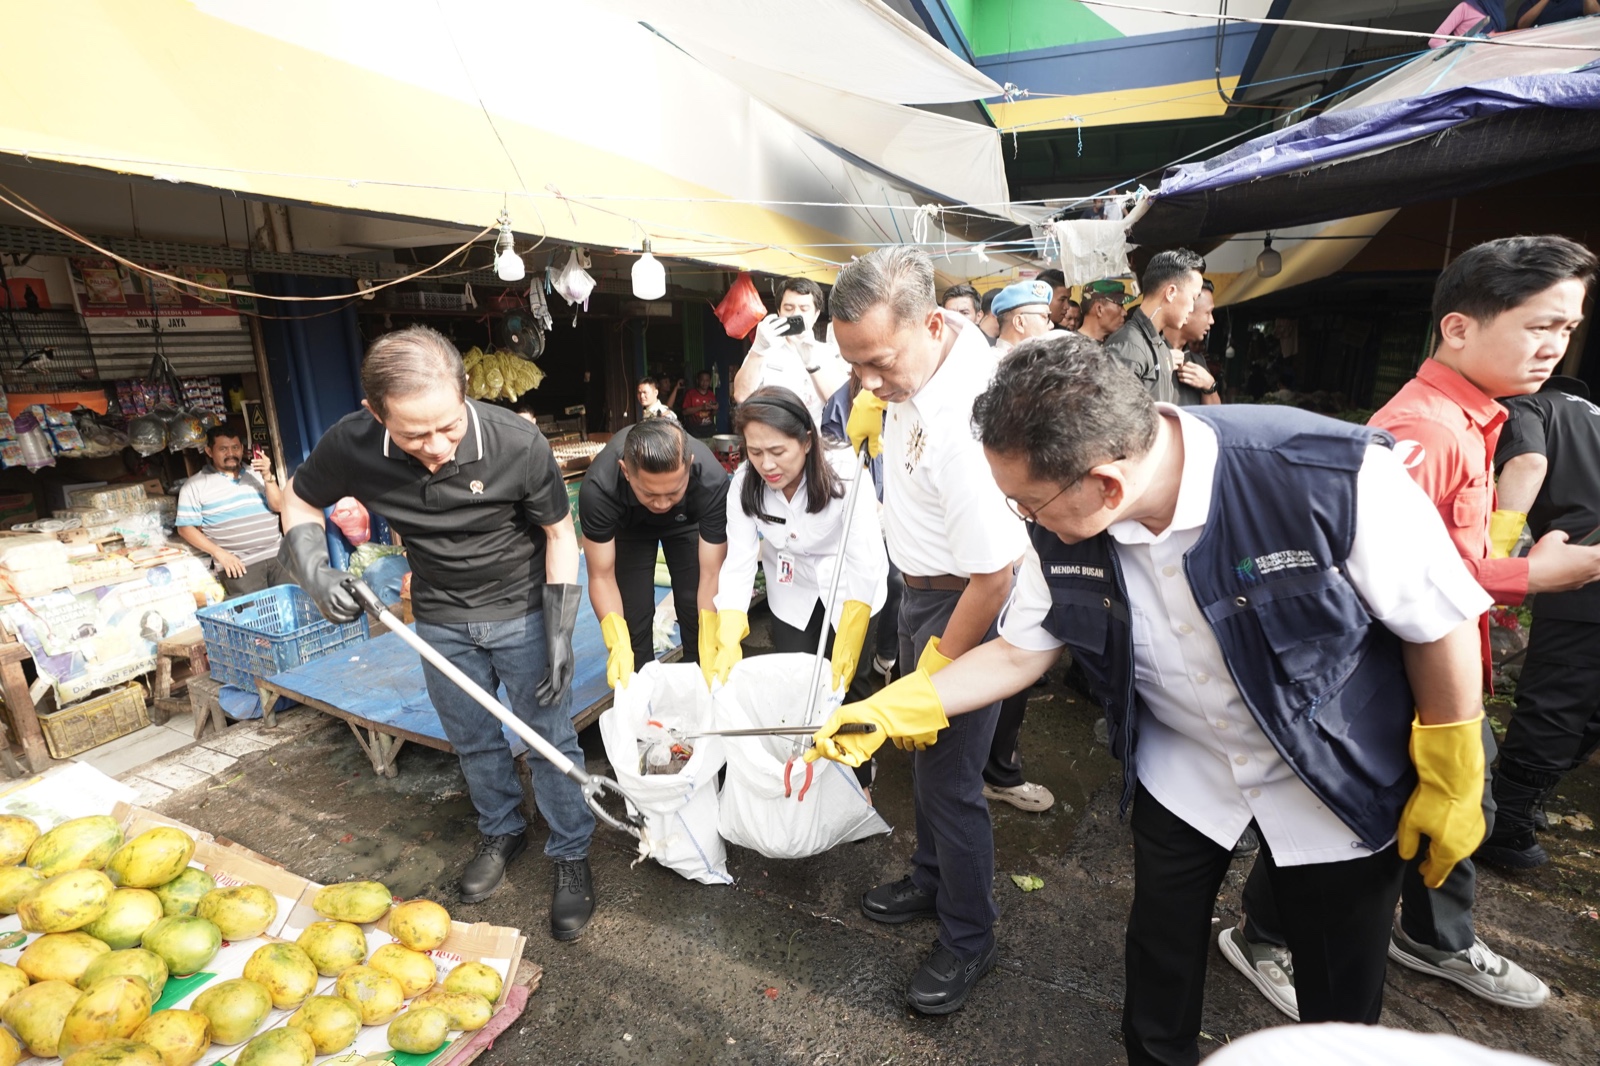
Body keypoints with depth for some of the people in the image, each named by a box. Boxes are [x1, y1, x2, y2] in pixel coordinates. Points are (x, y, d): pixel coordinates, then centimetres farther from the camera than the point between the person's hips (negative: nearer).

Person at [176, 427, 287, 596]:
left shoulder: (256, 474, 15)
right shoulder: (195, 485, 5)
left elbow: (278, 506, 5)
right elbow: (185, 528, 2)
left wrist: (267, 476, -10)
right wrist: (219, 553, -10)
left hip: (277, 554, 3)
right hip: (240, 563, -3)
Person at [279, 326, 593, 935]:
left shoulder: (519, 444, -28)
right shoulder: (351, 445, -20)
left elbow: (559, 534, -14)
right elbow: (299, 499, 2)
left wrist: (561, 635, -15)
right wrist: (314, 571, -17)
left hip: (521, 611, -3)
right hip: (440, 621, 3)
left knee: (550, 741, 5)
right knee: (473, 742, 19)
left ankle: (570, 855, 26)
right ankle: (502, 831, 44)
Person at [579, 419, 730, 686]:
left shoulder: (712, 481, -40)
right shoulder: (598, 487, -39)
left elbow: (711, 574, -33)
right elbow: (602, 576, -29)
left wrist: (711, 654, -42)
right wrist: (618, 646, -43)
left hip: (686, 522, 0)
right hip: (628, 525, 0)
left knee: (696, 612, -1)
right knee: (633, 617, -6)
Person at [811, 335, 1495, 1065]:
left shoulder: (1335, 477, -33)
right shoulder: (1063, 527, -21)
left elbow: (1442, 625, -17)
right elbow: (1020, 648, -7)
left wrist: (1452, 789, -6)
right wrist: (891, 710, -14)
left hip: (1341, 774, -2)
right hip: (1181, 768, 3)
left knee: (1341, 995, 18)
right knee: (1159, 959, 19)